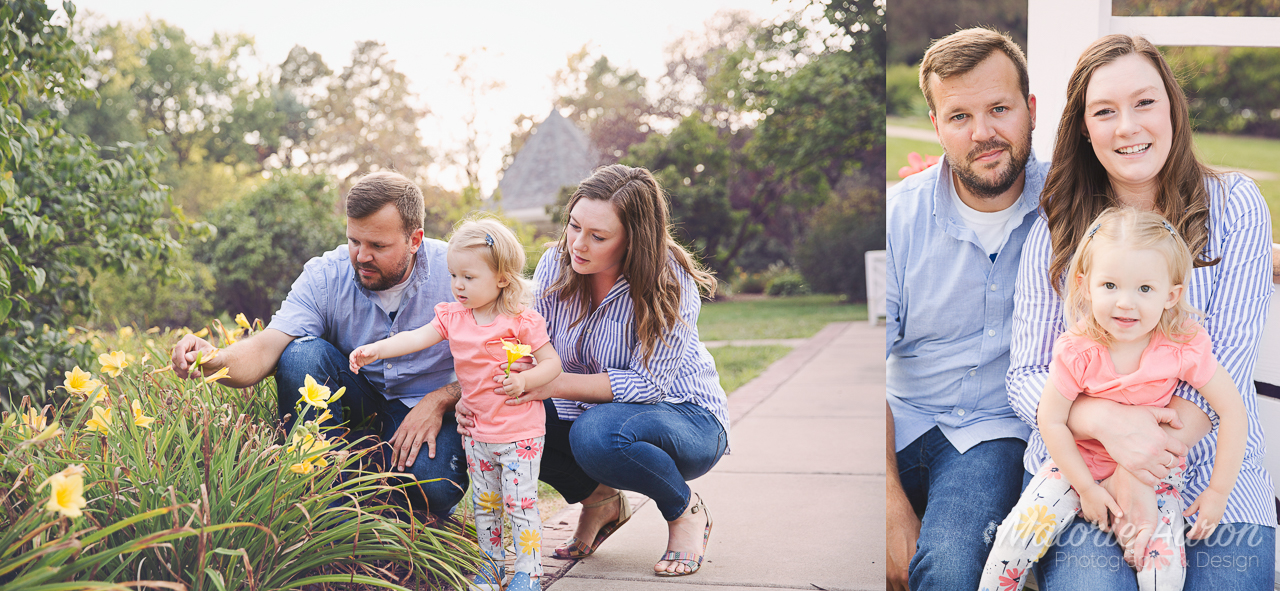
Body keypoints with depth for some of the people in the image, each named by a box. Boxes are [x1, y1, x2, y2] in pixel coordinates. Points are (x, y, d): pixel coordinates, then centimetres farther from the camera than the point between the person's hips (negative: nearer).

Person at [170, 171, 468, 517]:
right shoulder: (324, 277, -14)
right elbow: (265, 349, -25)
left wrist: (438, 401, -26)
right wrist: (214, 362, -47)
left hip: (432, 408, -2)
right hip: (359, 395, 3)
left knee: (433, 486, -35)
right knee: (301, 353, -28)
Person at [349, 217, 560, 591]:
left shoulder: (521, 322, -13)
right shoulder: (453, 317, 0)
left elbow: (552, 362, -9)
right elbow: (416, 338, -8)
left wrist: (524, 381, -25)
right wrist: (375, 349, -21)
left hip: (520, 431, -5)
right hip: (477, 430, 5)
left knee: (520, 502, -2)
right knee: (484, 503, 15)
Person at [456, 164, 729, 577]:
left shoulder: (671, 283, -24)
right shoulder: (557, 264, -10)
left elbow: (647, 384, -27)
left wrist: (552, 384, -38)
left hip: (684, 420, -5)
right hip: (594, 412, 5)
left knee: (599, 432, -37)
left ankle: (686, 510, -6)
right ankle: (599, 501, 4)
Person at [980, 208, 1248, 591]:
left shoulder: (1184, 346, -21)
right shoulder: (1077, 350, -20)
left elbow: (1232, 410, -12)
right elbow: (1051, 420, -11)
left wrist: (1219, 492, -9)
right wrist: (1086, 488, -10)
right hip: (1081, 460, 0)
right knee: (1018, 535, -16)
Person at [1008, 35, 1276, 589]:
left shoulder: (1234, 206, 3)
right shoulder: (1054, 233, 6)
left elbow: (1229, 357, -6)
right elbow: (1026, 378, 2)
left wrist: (1144, 475, -17)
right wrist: (1108, 421, -21)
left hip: (1213, 481, 0)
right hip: (1076, 478, 0)